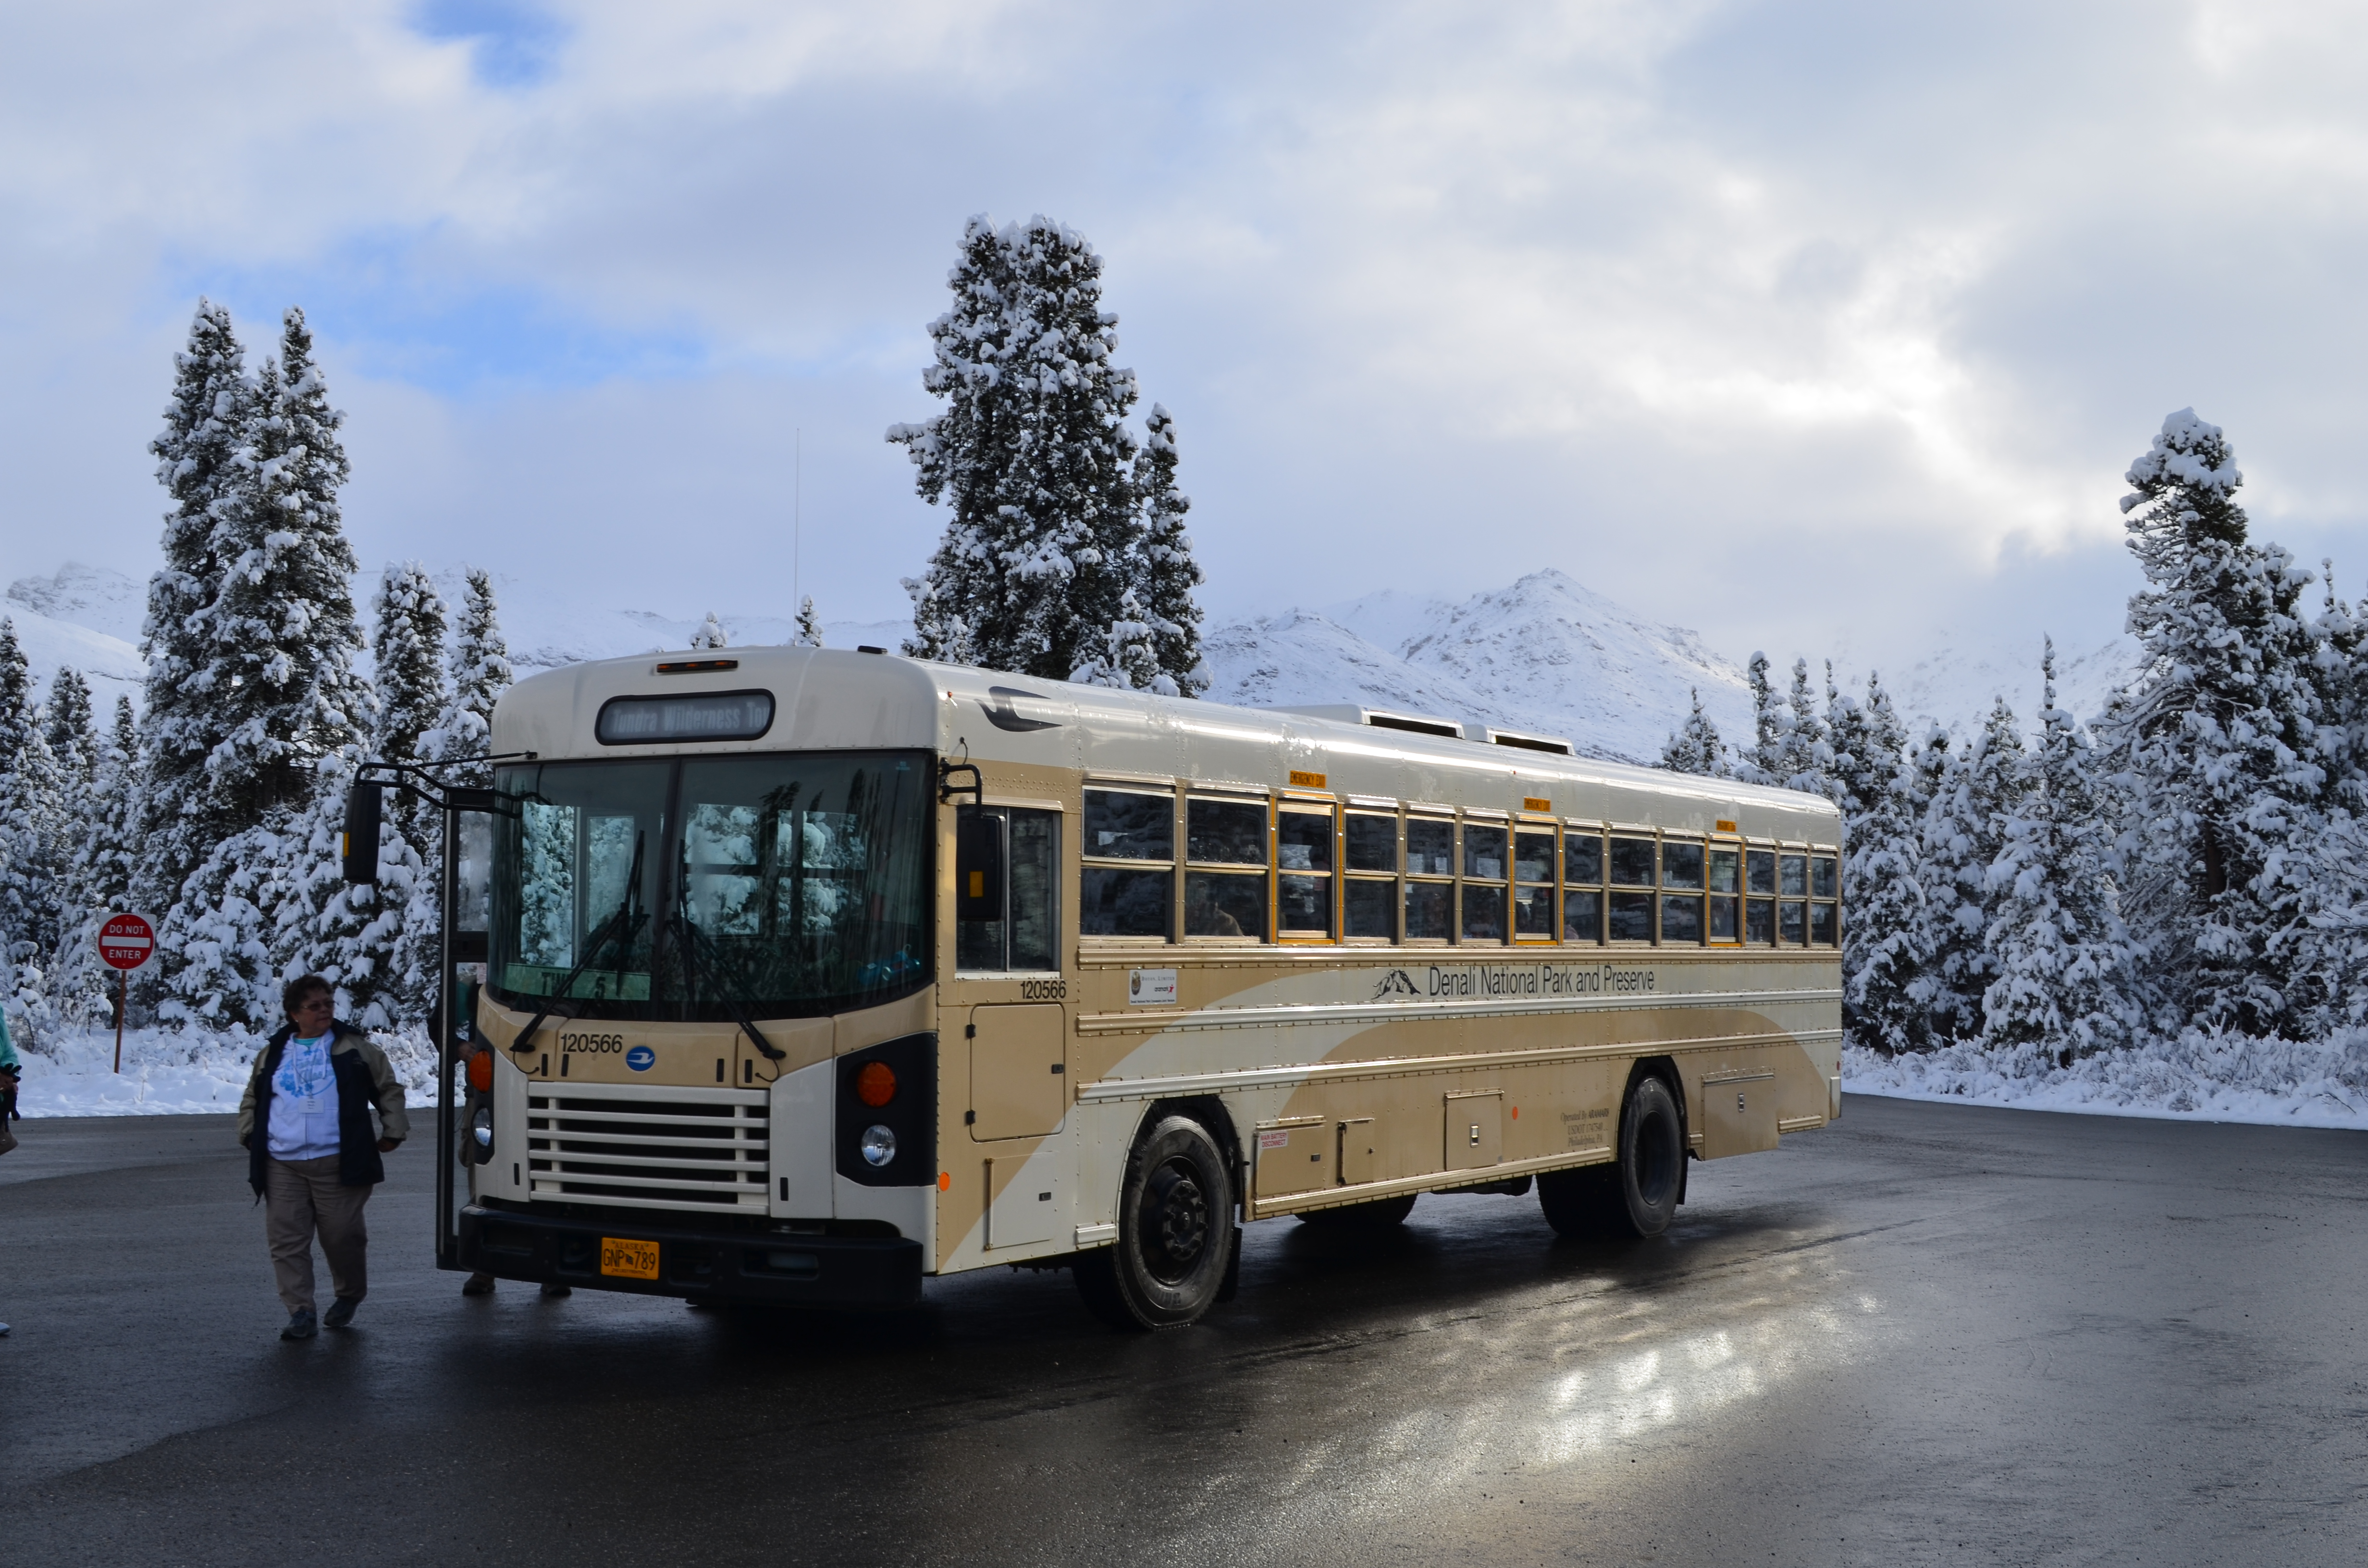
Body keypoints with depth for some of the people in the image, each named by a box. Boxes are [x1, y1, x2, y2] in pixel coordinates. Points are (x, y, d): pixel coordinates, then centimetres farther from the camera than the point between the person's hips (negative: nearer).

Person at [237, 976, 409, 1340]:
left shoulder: (353, 1047, 8)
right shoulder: (273, 1054, 15)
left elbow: (389, 1089, 12)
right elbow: (252, 1101, 27)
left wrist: (393, 1131, 6)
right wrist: (250, 1135, 14)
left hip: (336, 1164, -3)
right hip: (282, 1166, 3)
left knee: (342, 1235, 0)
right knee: (287, 1240, -3)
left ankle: (349, 1296, 24)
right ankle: (301, 1312, 2)